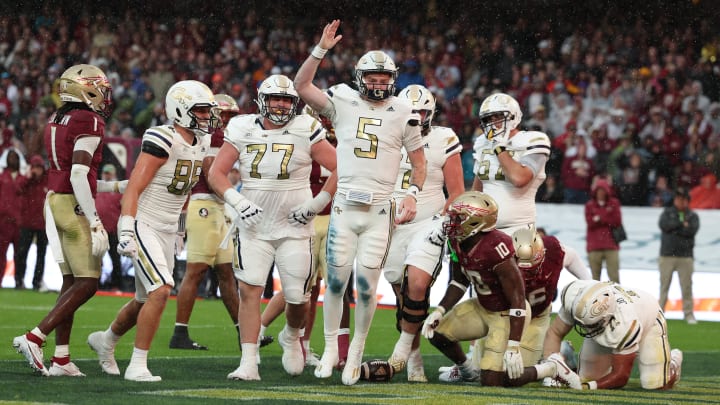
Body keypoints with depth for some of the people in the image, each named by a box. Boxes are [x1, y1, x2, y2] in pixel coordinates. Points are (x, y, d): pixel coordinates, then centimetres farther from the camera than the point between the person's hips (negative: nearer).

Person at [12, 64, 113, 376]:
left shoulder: (56, 122, 13)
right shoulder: (89, 123, -14)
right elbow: (79, 176, -20)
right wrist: (95, 223, -19)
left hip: (54, 200, 9)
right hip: (75, 206, -9)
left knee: (71, 282, 11)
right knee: (86, 283, -4)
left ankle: (61, 359, 8)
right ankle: (34, 338, -12)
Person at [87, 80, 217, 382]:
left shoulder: (201, 144, 7)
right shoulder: (162, 141, -19)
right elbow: (133, 190, -21)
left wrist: (180, 224, 24)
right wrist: (126, 232, -27)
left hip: (167, 232, 8)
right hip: (143, 226, -8)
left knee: (145, 301, 17)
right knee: (161, 291, -21)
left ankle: (106, 340, 43)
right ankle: (137, 365, -13)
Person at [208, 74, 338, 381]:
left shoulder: (306, 132, -5)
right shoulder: (243, 130, 0)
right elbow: (216, 173, 3)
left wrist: (317, 204, -7)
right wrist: (237, 201, -11)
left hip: (294, 227, -1)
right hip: (253, 226, 1)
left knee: (297, 297, 2)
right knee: (249, 290, -11)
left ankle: (291, 337, 36)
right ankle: (248, 364, -11)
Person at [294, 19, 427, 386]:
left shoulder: (403, 113, 4)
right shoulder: (343, 103, 3)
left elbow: (418, 162, 11)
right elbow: (302, 87, -6)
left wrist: (412, 194, -4)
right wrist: (322, 50, -13)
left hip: (380, 212, 0)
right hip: (344, 207, 0)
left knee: (367, 286, -3)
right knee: (336, 281, 1)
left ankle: (356, 351, 14)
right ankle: (330, 348, 16)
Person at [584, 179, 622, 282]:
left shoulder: (614, 204, 9)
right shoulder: (589, 205, 9)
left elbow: (617, 221, -3)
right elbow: (590, 222, -5)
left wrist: (599, 219, -9)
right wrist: (607, 220, -13)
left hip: (611, 246, -1)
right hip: (594, 246, 1)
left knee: (614, 276, -7)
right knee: (595, 276, 3)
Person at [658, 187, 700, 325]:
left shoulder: (693, 216, 10)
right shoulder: (667, 212, 11)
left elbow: (692, 230, -9)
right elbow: (663, 225, -9)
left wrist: (674, 229, -8)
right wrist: (681, 224, -8)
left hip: (685, 256, 0)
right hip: (667, 255, 0)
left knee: (687, 286, -2)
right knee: (664, 285, 0)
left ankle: (689, 314, 2)